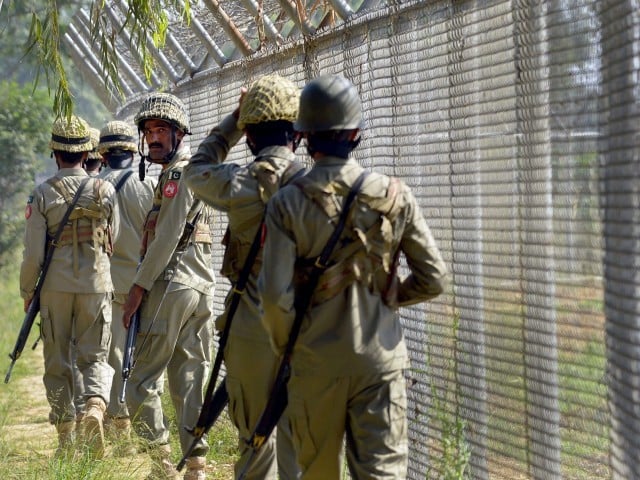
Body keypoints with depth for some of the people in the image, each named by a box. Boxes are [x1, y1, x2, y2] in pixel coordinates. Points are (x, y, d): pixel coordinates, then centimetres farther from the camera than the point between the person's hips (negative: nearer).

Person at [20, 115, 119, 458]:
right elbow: (117, 243, 5)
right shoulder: (105, 191, 0)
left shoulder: (42, 194, -5)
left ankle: (65, 437, 11)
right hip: (97, 284, 1)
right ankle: (95, 404, -21)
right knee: (94, 356, 8)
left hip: (55, 286, -1)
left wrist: (27, 291, 6)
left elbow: (33, 252, -6)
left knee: (57, 362, 9)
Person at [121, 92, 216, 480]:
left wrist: (138, 288, -13)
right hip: (202, 287, 9)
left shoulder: (178, 173, -11)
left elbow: (166, 238, -16)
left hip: (172, 285, -9)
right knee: (190, 379, 7)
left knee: (142, 378, -4)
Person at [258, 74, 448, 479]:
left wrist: (283, 344, 5)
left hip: (315, 362, 0)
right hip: (380, 358, 0)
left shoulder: (289, 203, -8)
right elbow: (433, 279, 0)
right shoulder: (395, 196, -3)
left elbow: (275, 294, -13)